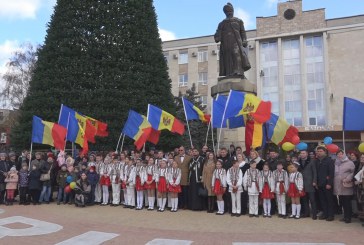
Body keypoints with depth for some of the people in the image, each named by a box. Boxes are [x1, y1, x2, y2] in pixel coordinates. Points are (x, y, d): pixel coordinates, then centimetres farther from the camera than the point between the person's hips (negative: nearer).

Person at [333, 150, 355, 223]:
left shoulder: (350, 163, 1)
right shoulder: (336, 163, 16)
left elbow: (353, 173, -6)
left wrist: (347, 179, -16)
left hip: (347, 186, -5)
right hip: (339, 186, 5)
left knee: (347, 202, -2)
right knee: (342, 202, 8)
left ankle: (348, 217, 7)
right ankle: (345, 216, 19)